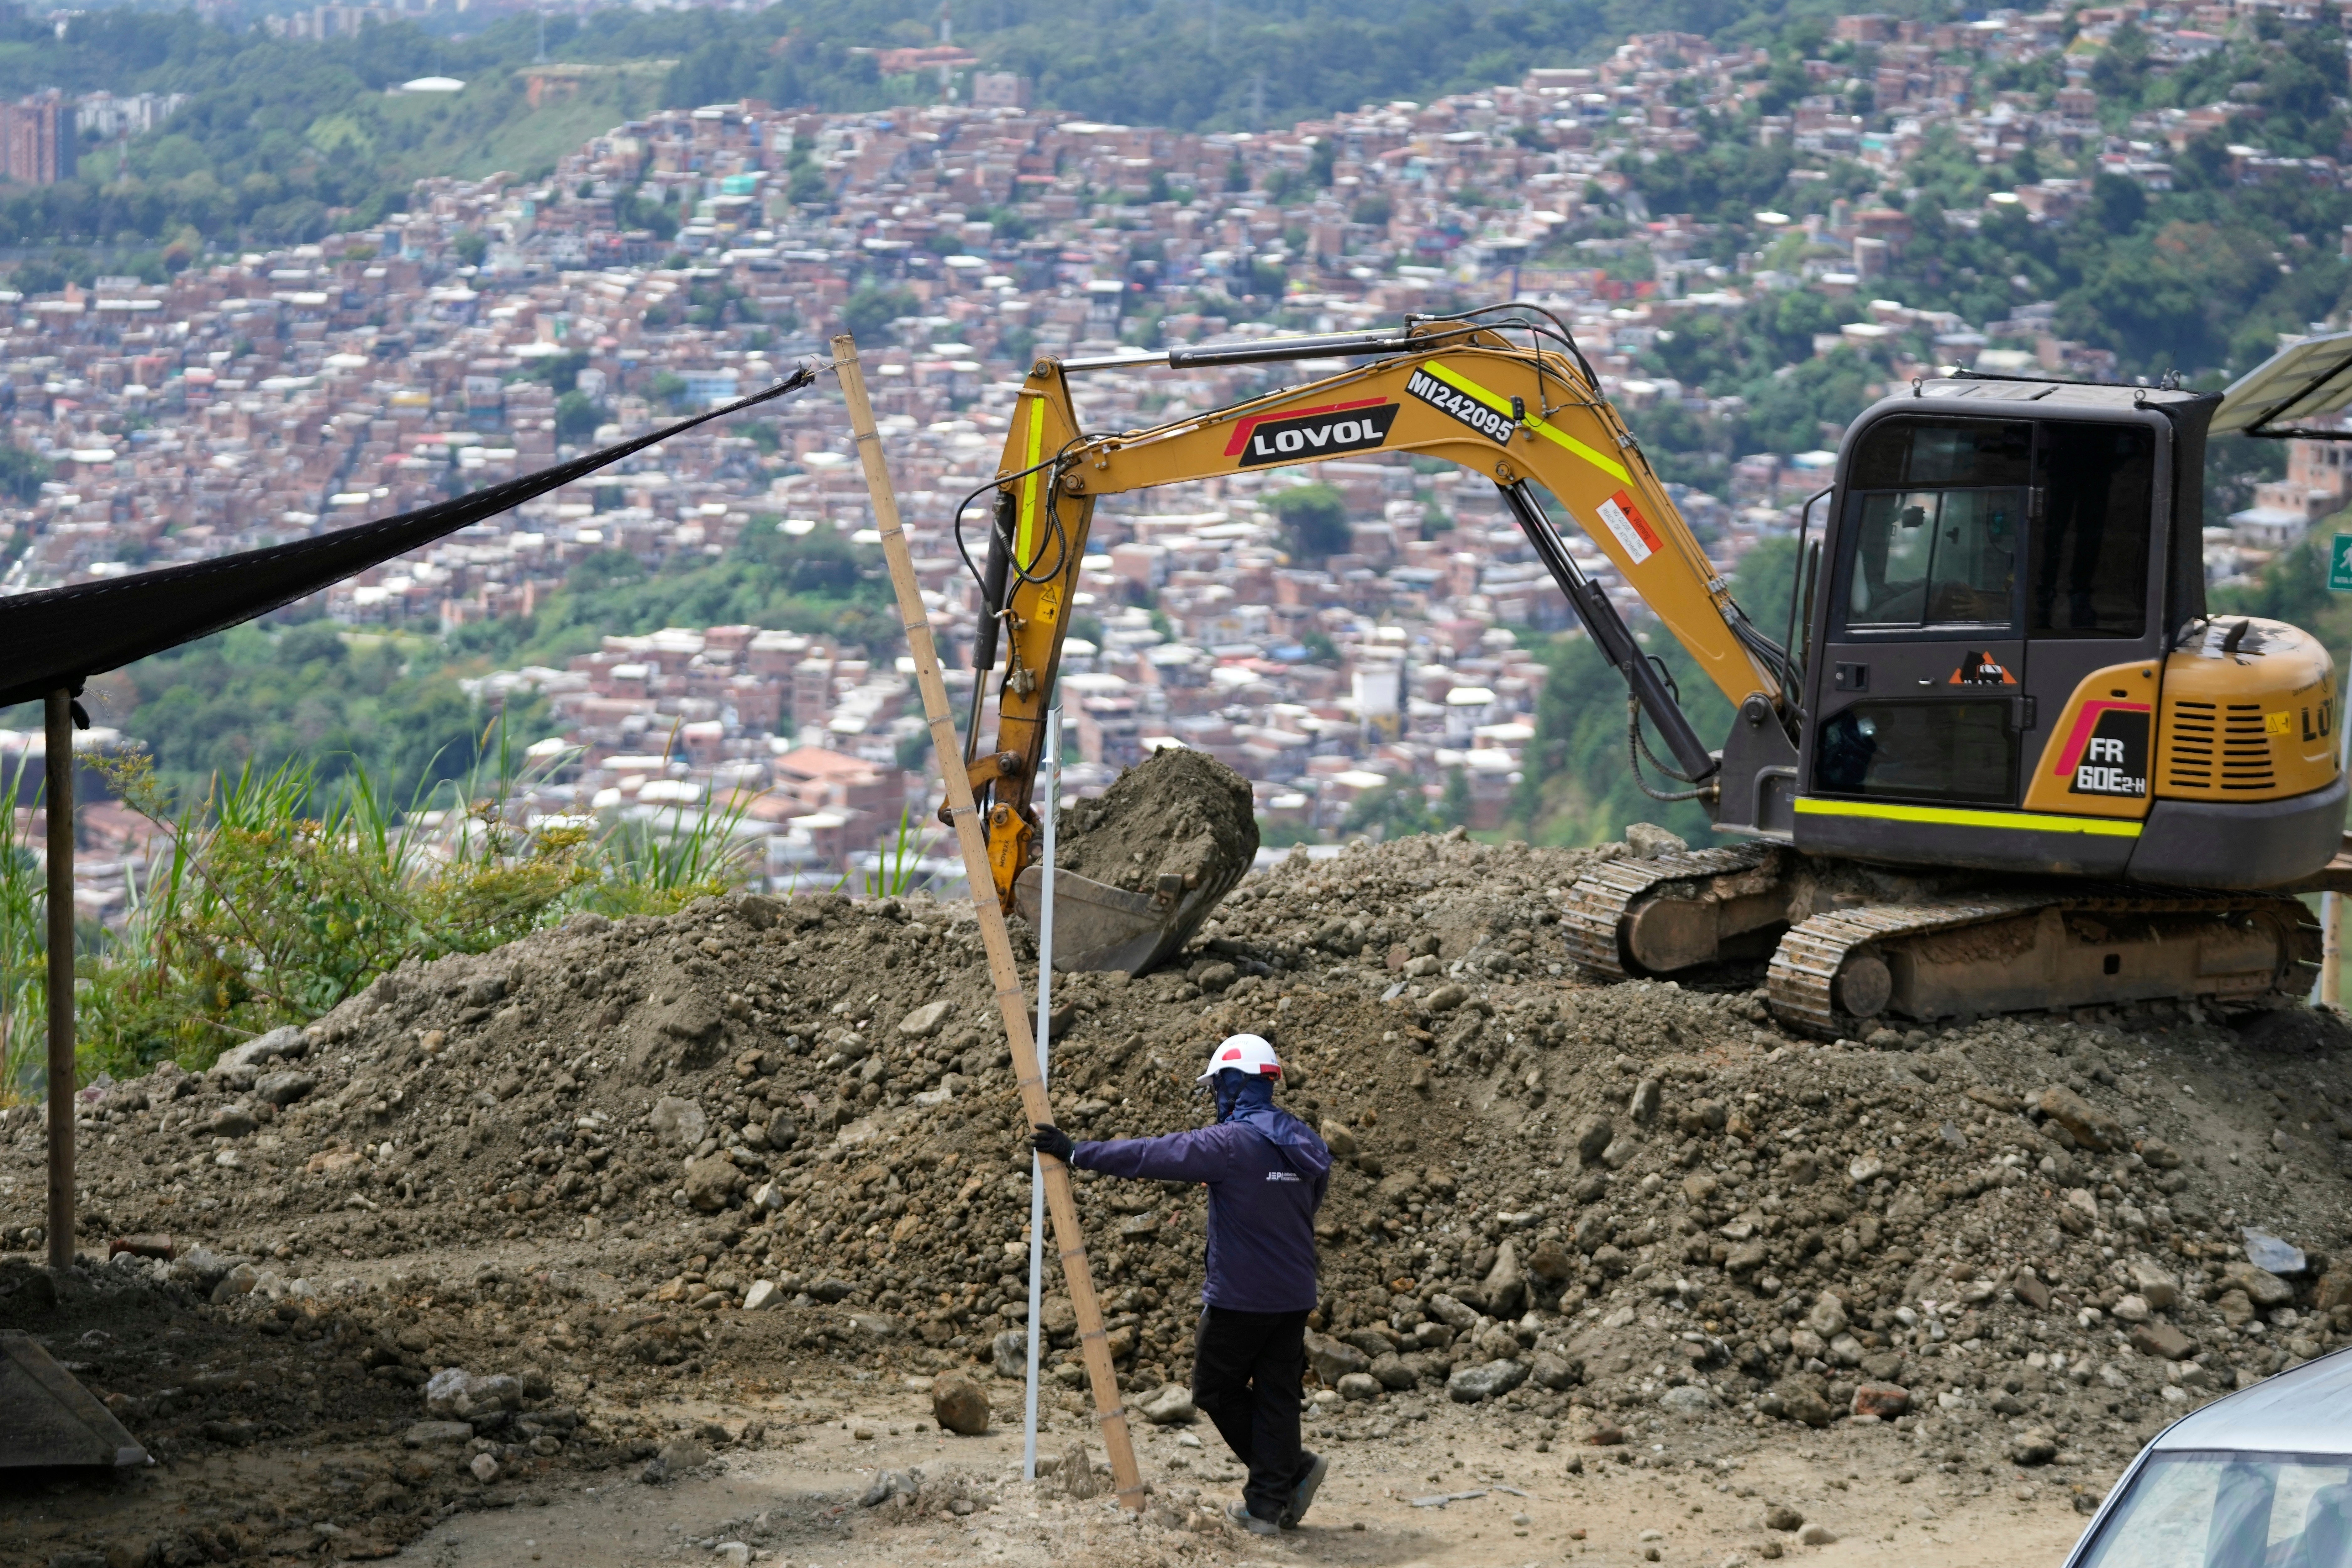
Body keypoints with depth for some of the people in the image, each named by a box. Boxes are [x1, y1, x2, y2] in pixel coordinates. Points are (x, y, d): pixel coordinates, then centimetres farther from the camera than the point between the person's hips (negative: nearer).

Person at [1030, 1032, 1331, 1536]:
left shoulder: (1231, 1144, -16)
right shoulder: (1307, 1146, 7)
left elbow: (1152, 1156, -17)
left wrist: (1078, 1153, -10)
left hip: (1240, 1298, -7)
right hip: (1295, 1298, 7)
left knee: (1217, 1390, 10)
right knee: (1277, 1396, 9)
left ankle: (1294, 1469, 5)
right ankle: (1268, 1505, 7)